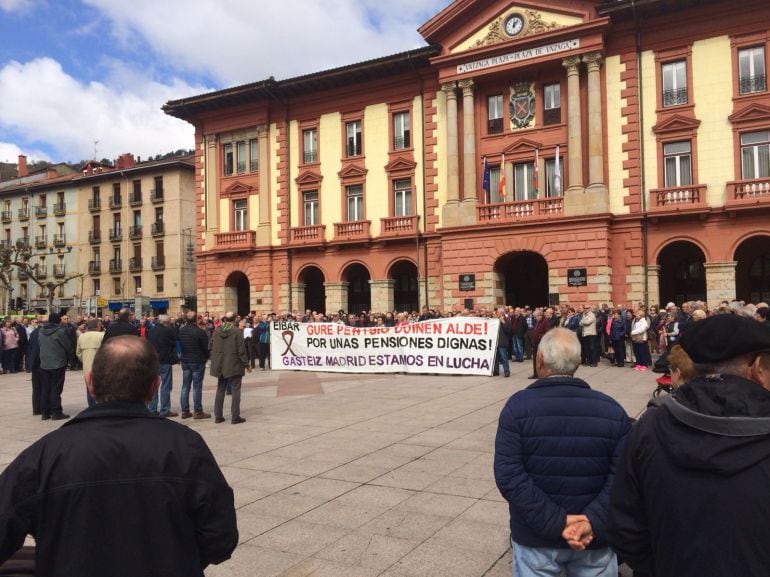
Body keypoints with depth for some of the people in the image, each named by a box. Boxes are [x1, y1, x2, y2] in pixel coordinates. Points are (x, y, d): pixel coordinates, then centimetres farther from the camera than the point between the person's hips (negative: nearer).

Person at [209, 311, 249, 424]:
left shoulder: (217, 331, 2)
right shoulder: (237, 332, -13)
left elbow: (211, 347, 8)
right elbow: (241, 350, -13)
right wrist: (247, 365, -4)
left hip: (220, 366, 5)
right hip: (234, 366, -5)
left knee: (220, 390, 15)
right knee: (235, 390, 2)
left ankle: (218, 416, 18)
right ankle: (235, 417, 1)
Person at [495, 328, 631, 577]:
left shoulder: (519, 405, -12)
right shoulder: (612, 410, -5)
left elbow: (508, 475, -20)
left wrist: (555, 521, -18)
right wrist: (593, 521, -18)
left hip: (536, 537, -1)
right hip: (594, 538, 2)